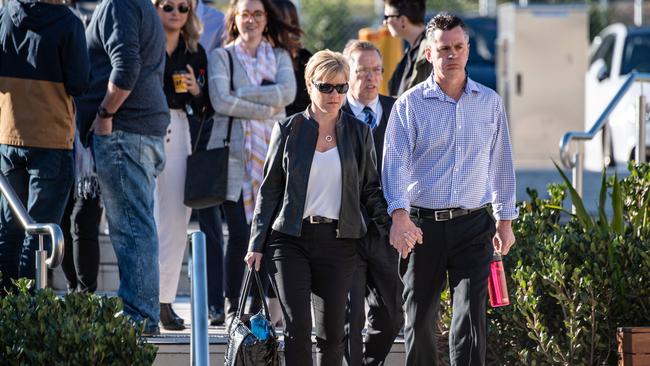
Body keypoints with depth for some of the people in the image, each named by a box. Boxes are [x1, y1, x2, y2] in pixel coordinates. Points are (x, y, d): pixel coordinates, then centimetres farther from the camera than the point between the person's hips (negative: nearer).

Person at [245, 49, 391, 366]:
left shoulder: (358, 133, 7)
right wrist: (257, 244, 4)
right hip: (291, 241, -1)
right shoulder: (288, 130, 4)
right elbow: (269, 190, 8)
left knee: (331, 332, 4)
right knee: (297, 329, -11)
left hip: (338, 242, 1)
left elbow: (370, 190, 11)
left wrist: (391, 226, -6)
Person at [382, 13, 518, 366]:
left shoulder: (489, 102, 8)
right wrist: (399, 215, -27)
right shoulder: (410, 105, -1)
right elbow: (395, 162, -11)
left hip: (472, 227, 1)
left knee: (470, 318, -10)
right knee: (418, 320, 7)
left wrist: (505, 220, 14)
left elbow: (501, 163, 15)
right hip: (423, 225, -1)